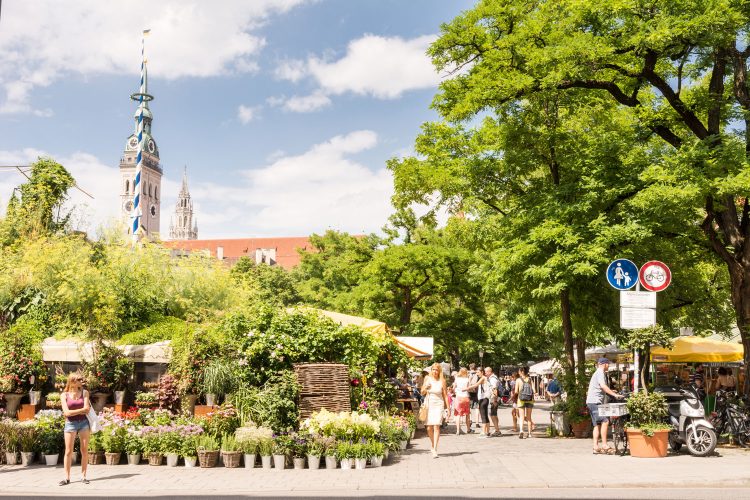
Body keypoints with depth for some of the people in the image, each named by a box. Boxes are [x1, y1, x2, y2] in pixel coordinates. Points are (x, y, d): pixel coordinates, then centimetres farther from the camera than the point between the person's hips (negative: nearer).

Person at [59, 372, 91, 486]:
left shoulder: (84, 392, 4)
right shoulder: (65, 395, 1)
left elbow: (86, 409, -6)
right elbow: (67, 412, -9)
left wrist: (72, 412, -7)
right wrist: (81, 410, -9)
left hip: (84, 423, 1)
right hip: (70, 424, -1)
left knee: (84, 450, 2)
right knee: (68, 451, -1)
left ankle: (83, 476, 9)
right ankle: (67, 478, 5)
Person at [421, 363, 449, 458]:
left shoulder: (442, 381, -1)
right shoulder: (427, 379, 5)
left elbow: (445, 395, 2)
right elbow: (422, 393, 13)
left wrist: (448, 408, -1)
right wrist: (425, 387, -8)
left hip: (438, 405, -3)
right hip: (428, 404, 3)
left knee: (436, 426, -15)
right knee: (429, 428, 3)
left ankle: (435, 449, -15)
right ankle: (433, 445, 28)